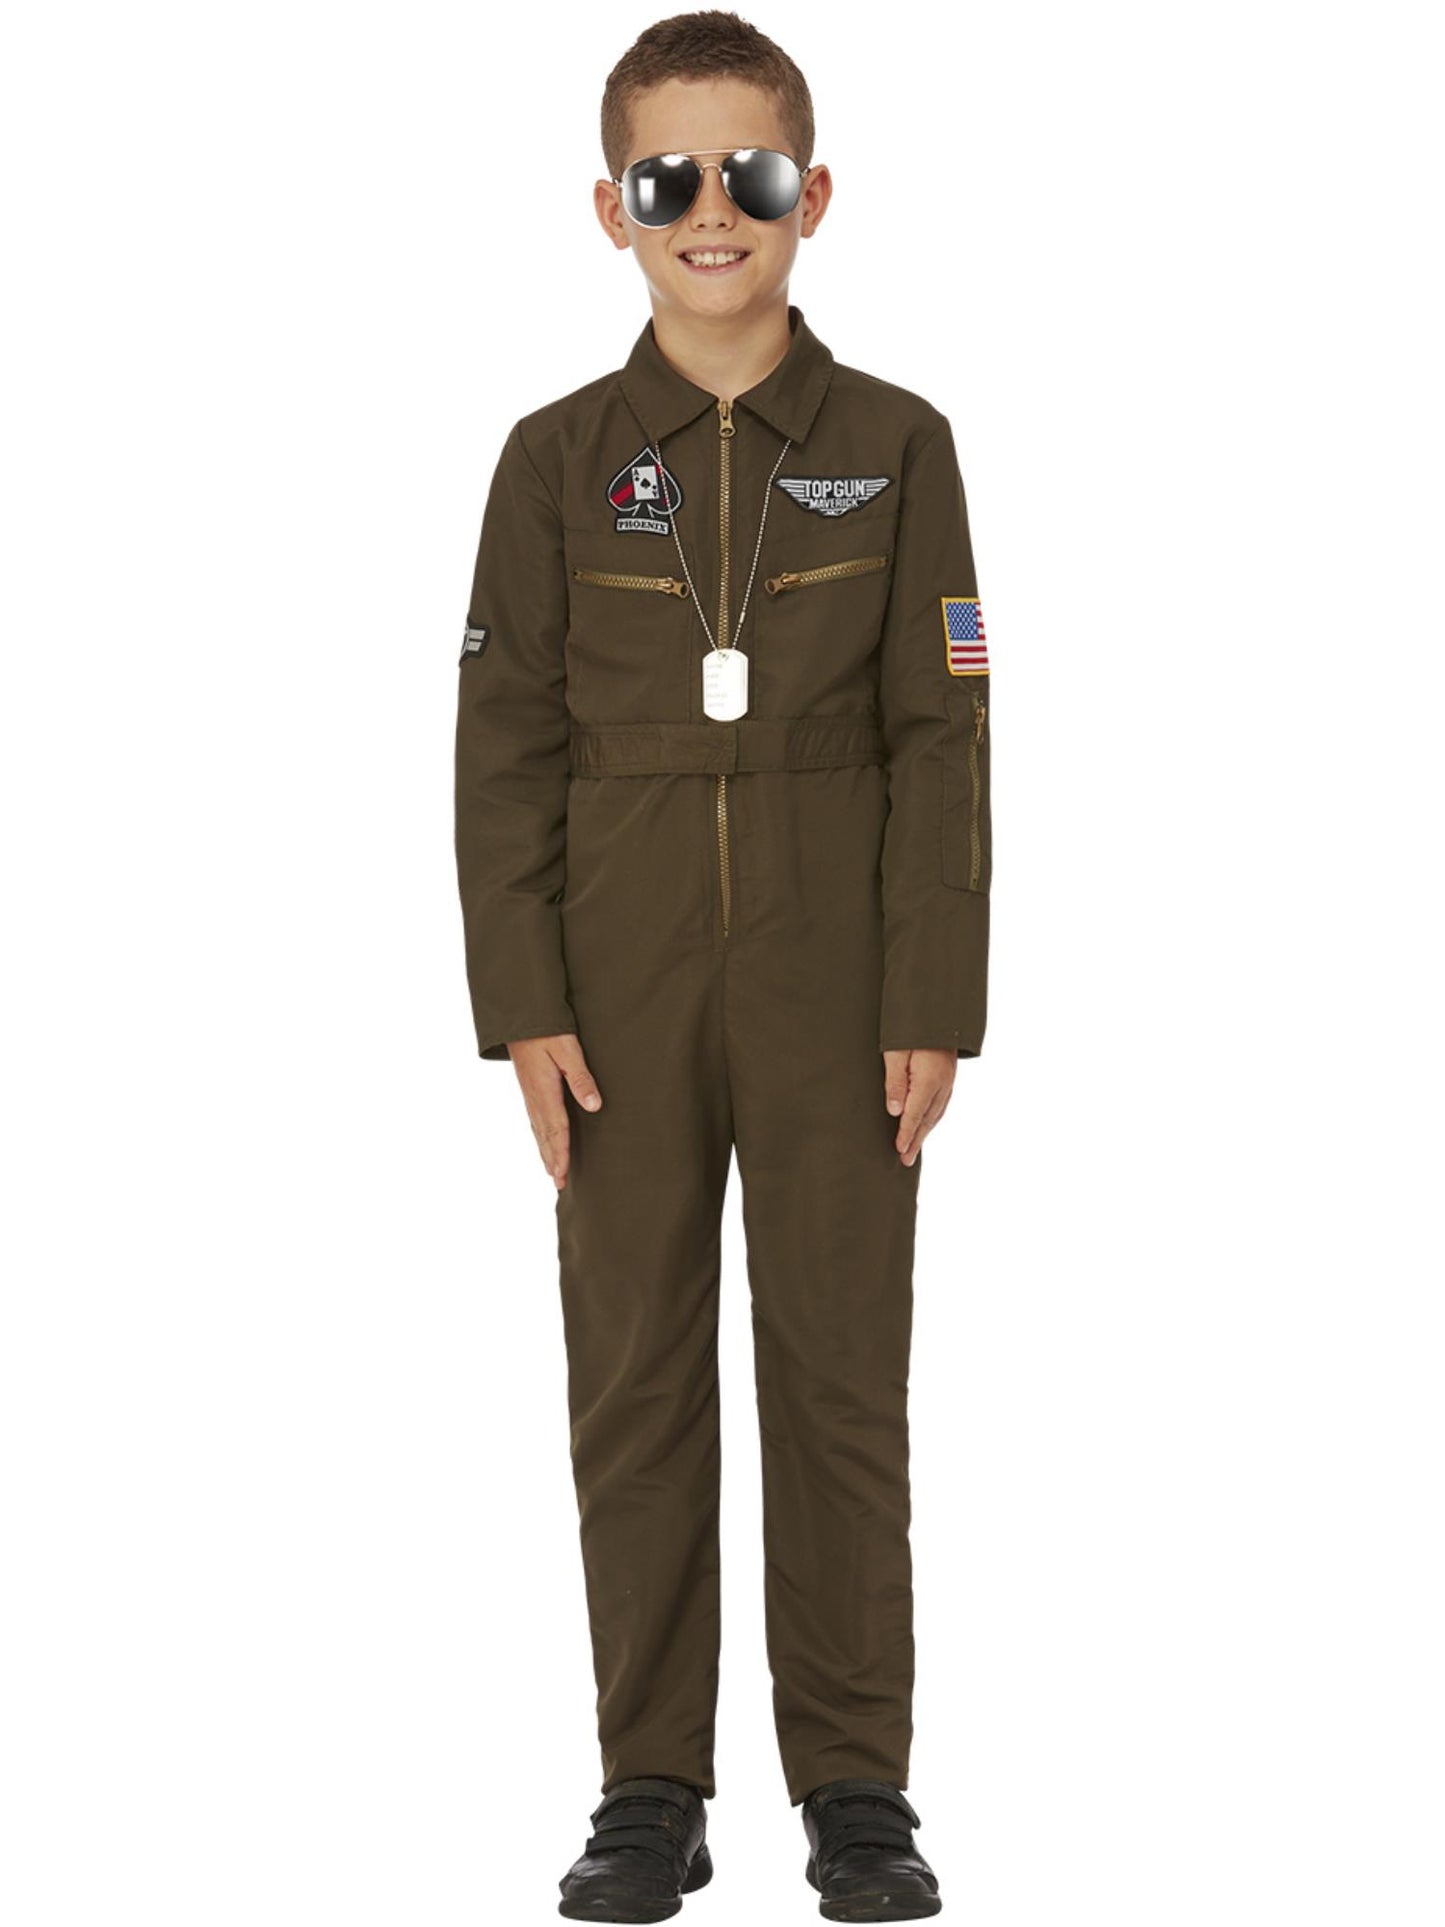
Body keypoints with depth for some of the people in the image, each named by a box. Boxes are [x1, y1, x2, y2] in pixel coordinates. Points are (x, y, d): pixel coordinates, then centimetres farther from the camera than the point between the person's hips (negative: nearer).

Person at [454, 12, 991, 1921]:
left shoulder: (893, 447, 1)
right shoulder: (560, 459, 3)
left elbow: (941, 740, 0)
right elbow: (507, 745, 2)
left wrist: (932, 1002, -6)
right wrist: (524, 1004, -5)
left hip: (836, 985, -1)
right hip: (623, 984, 1)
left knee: (841, 1368, 3)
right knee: (635, 1372, 5)